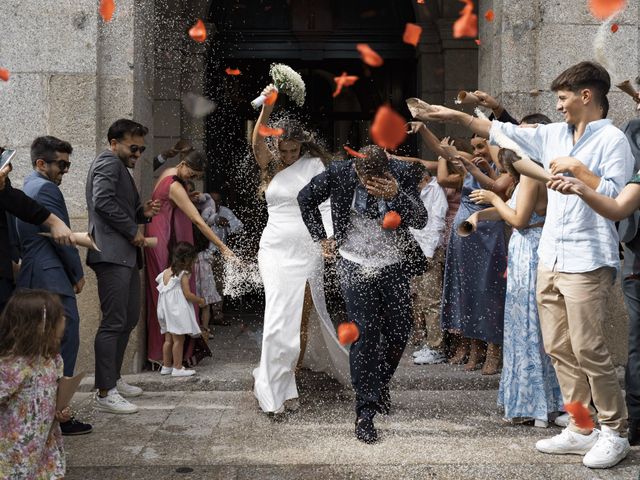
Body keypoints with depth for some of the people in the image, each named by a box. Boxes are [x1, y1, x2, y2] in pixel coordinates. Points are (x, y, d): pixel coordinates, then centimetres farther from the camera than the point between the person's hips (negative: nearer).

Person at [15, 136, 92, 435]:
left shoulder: (26, 187, 18)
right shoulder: (46, 189, -13)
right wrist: (78, 274, -3)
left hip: (31, 280, 10)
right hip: (52, 279, -10)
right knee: (65, 342, -6)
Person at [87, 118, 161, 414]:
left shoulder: (120, 167, 24)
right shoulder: (108, 163, -6)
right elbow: (103, 201, -21)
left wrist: (143, 213, 6)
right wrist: (133, 231, -13)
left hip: (125, 255, 11)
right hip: (112, 254, -11)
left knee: (130, 318, 15)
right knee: (113, 322, -9)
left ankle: (113, 379, 26)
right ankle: (105, 394, -5)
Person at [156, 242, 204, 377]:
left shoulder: (166, 272, 12)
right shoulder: (183, 274, -11)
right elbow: (188, 295, -14)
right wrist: (200, 300, 2)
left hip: (166, 310, 8)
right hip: (177, 311, -8)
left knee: (169, 339, 14)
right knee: (179, 339, -3)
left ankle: (166, 366, 20)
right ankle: (177, 368, -1)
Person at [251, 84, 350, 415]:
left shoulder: (314, 164, 3)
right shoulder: (270, 165, 5)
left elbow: (326, 203, -3)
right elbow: (257, 142, -15)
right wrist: (267, 107, -29)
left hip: (310, 248, 1)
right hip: (277, 248, -1)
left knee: (321, 313, 13)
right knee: (282, 317, -10)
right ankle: (275, 389, 0)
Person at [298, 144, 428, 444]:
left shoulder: (402, 174, -13)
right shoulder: (339, 173, -13)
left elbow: (420, 221, -15)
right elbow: (306, 199, 5)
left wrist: (396, 195, -31)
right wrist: (321, 237, 2)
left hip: (393, 265, 2)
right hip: (355, 265, -2)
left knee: (399, 330, 8)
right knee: (365, 334, -9)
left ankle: (381, 383, 36)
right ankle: (365, 411, -3)